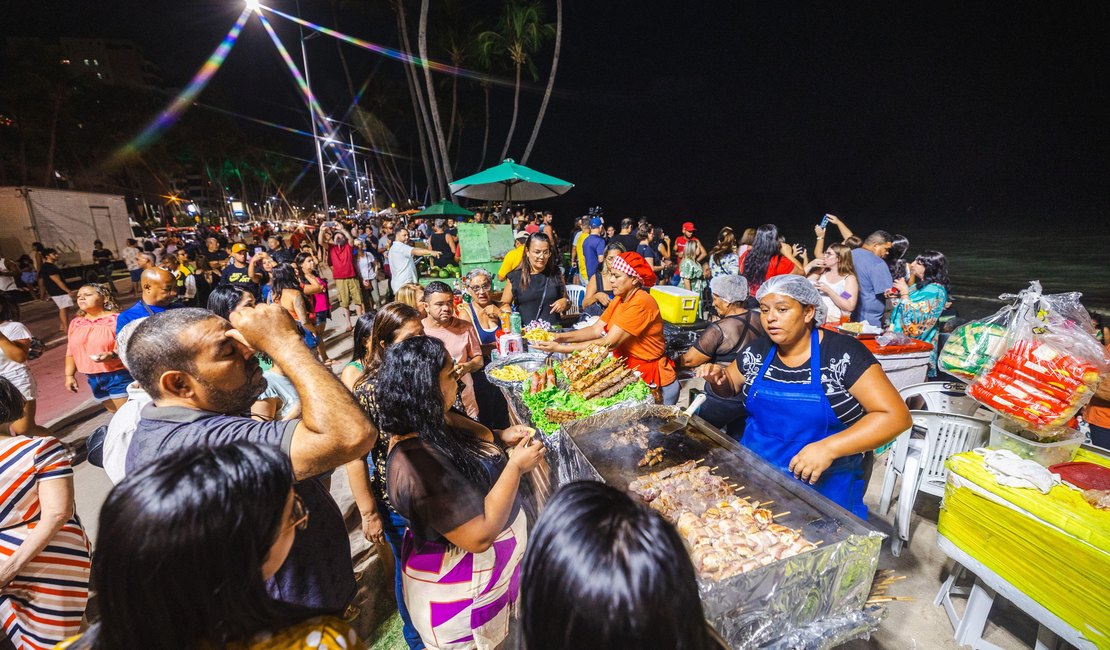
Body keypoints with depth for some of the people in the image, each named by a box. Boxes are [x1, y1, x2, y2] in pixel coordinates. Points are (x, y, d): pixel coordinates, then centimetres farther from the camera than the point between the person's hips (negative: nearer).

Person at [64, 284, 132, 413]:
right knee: (114, 412, 15)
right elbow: (70, 352, 16)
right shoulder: (75, 323, 10)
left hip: (118, 376, -6)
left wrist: (112, 355, -33)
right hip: (93, 378, 6)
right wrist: (69, 375, 12)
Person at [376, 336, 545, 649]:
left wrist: (501, 439, -7)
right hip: (460, 588, -8)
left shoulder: (439, 420, -9)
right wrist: (517, 466, -27)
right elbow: (479, 535, -33)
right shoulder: (417, 462, -36)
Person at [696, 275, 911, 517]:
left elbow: (896, 416, -13)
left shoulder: (843, 353, -11)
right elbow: (731, 385, 18)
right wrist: (718, 378, -5)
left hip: (823, 483, -3)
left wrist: (829, 447, -24)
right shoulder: (757, 351, 2)